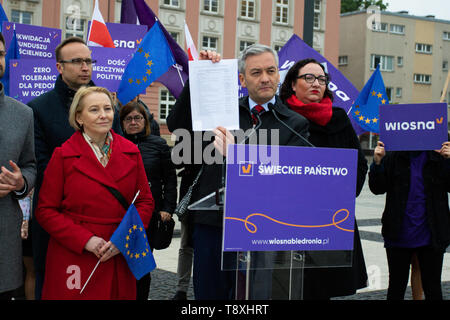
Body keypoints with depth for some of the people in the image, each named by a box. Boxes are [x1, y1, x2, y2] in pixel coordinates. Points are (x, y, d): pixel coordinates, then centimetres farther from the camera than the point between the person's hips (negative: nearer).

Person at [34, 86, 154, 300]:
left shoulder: (131, 152, 6)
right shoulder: (63, 155, -3)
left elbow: (145, 201, 8)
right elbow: (45, 210, -4)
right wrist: (86, 240, -15)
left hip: (120, 261, 3)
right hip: (74, 262, -3)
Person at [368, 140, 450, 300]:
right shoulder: (393, 157, 1)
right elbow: (377, 188, -1)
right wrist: (377, 162, -16)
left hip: (430, 237, 0)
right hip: (399, 235, 0)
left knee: (432, 288, 9)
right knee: (396, 287, 11)